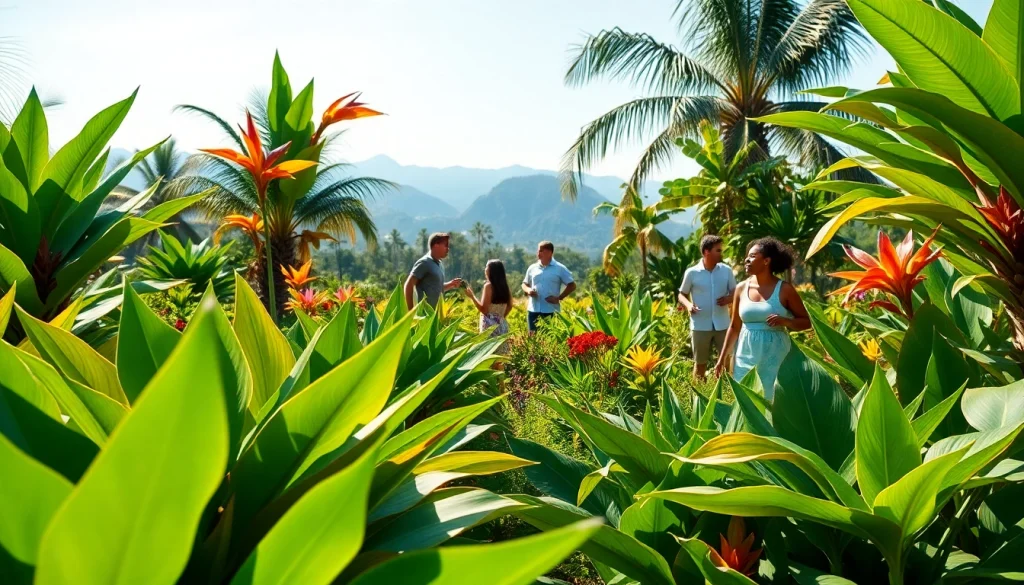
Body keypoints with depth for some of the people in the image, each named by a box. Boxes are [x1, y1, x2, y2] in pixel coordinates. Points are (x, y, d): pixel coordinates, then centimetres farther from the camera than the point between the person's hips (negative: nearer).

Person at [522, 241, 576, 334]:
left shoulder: (560, 268, -1)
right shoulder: (532, 268, 9)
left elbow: (572, 285, 2)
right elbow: (525, 284, 20)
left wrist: (559, 298, -8)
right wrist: (528, 290, -4)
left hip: (551, 310, -4)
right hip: (533, 310, 4)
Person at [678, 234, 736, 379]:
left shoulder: (727, 270, 1)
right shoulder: (692, 273, -6)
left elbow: (735, 292, 9)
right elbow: (682, 294, 5)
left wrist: (729, 298, -15)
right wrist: (688, 305, -17)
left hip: (723, 325, 2)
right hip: (700, 326, -1)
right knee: (700, 363, 11)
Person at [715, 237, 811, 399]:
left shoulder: (784, 289, -3)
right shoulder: (741, 288, 5)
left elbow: (806, 321, 2)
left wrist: (785, 321, -18)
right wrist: (723, 357, 9)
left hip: (775, 355, -3)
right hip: (746, 355, 3)